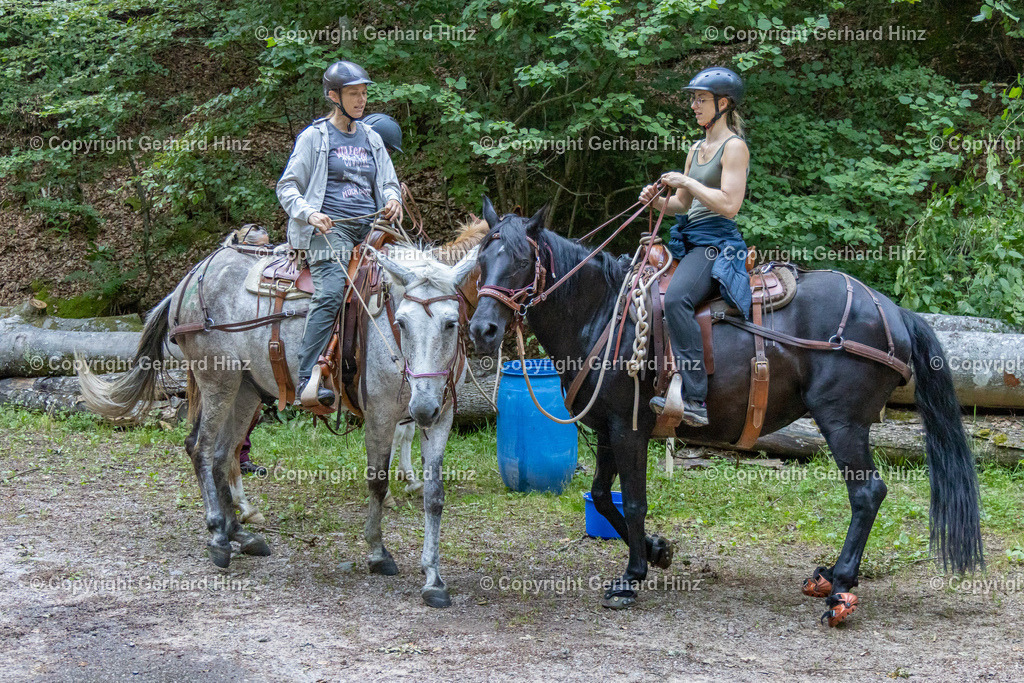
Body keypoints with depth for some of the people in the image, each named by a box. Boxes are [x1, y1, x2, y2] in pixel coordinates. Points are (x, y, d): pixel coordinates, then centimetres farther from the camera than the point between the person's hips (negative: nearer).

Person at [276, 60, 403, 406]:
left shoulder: (371, 138, 21)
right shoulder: (315, 136, 6)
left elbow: (389, 182, 28)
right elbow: (287, 186, 5)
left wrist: (393, 200, 3)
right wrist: (309, 213, -15)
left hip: (369, 226, 6)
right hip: (329, 227, -6)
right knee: (331, 291, -27)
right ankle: (307, 379, -30)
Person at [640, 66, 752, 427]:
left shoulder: (734, 147, -6)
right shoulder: (697, 149, 20)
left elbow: (729, 205, -17)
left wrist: (687, 182, -14)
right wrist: (659, 201, 3)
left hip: (718, 244, -10)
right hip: (688, 241, 10)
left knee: (676, 298, -34)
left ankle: (694, 397, -37)